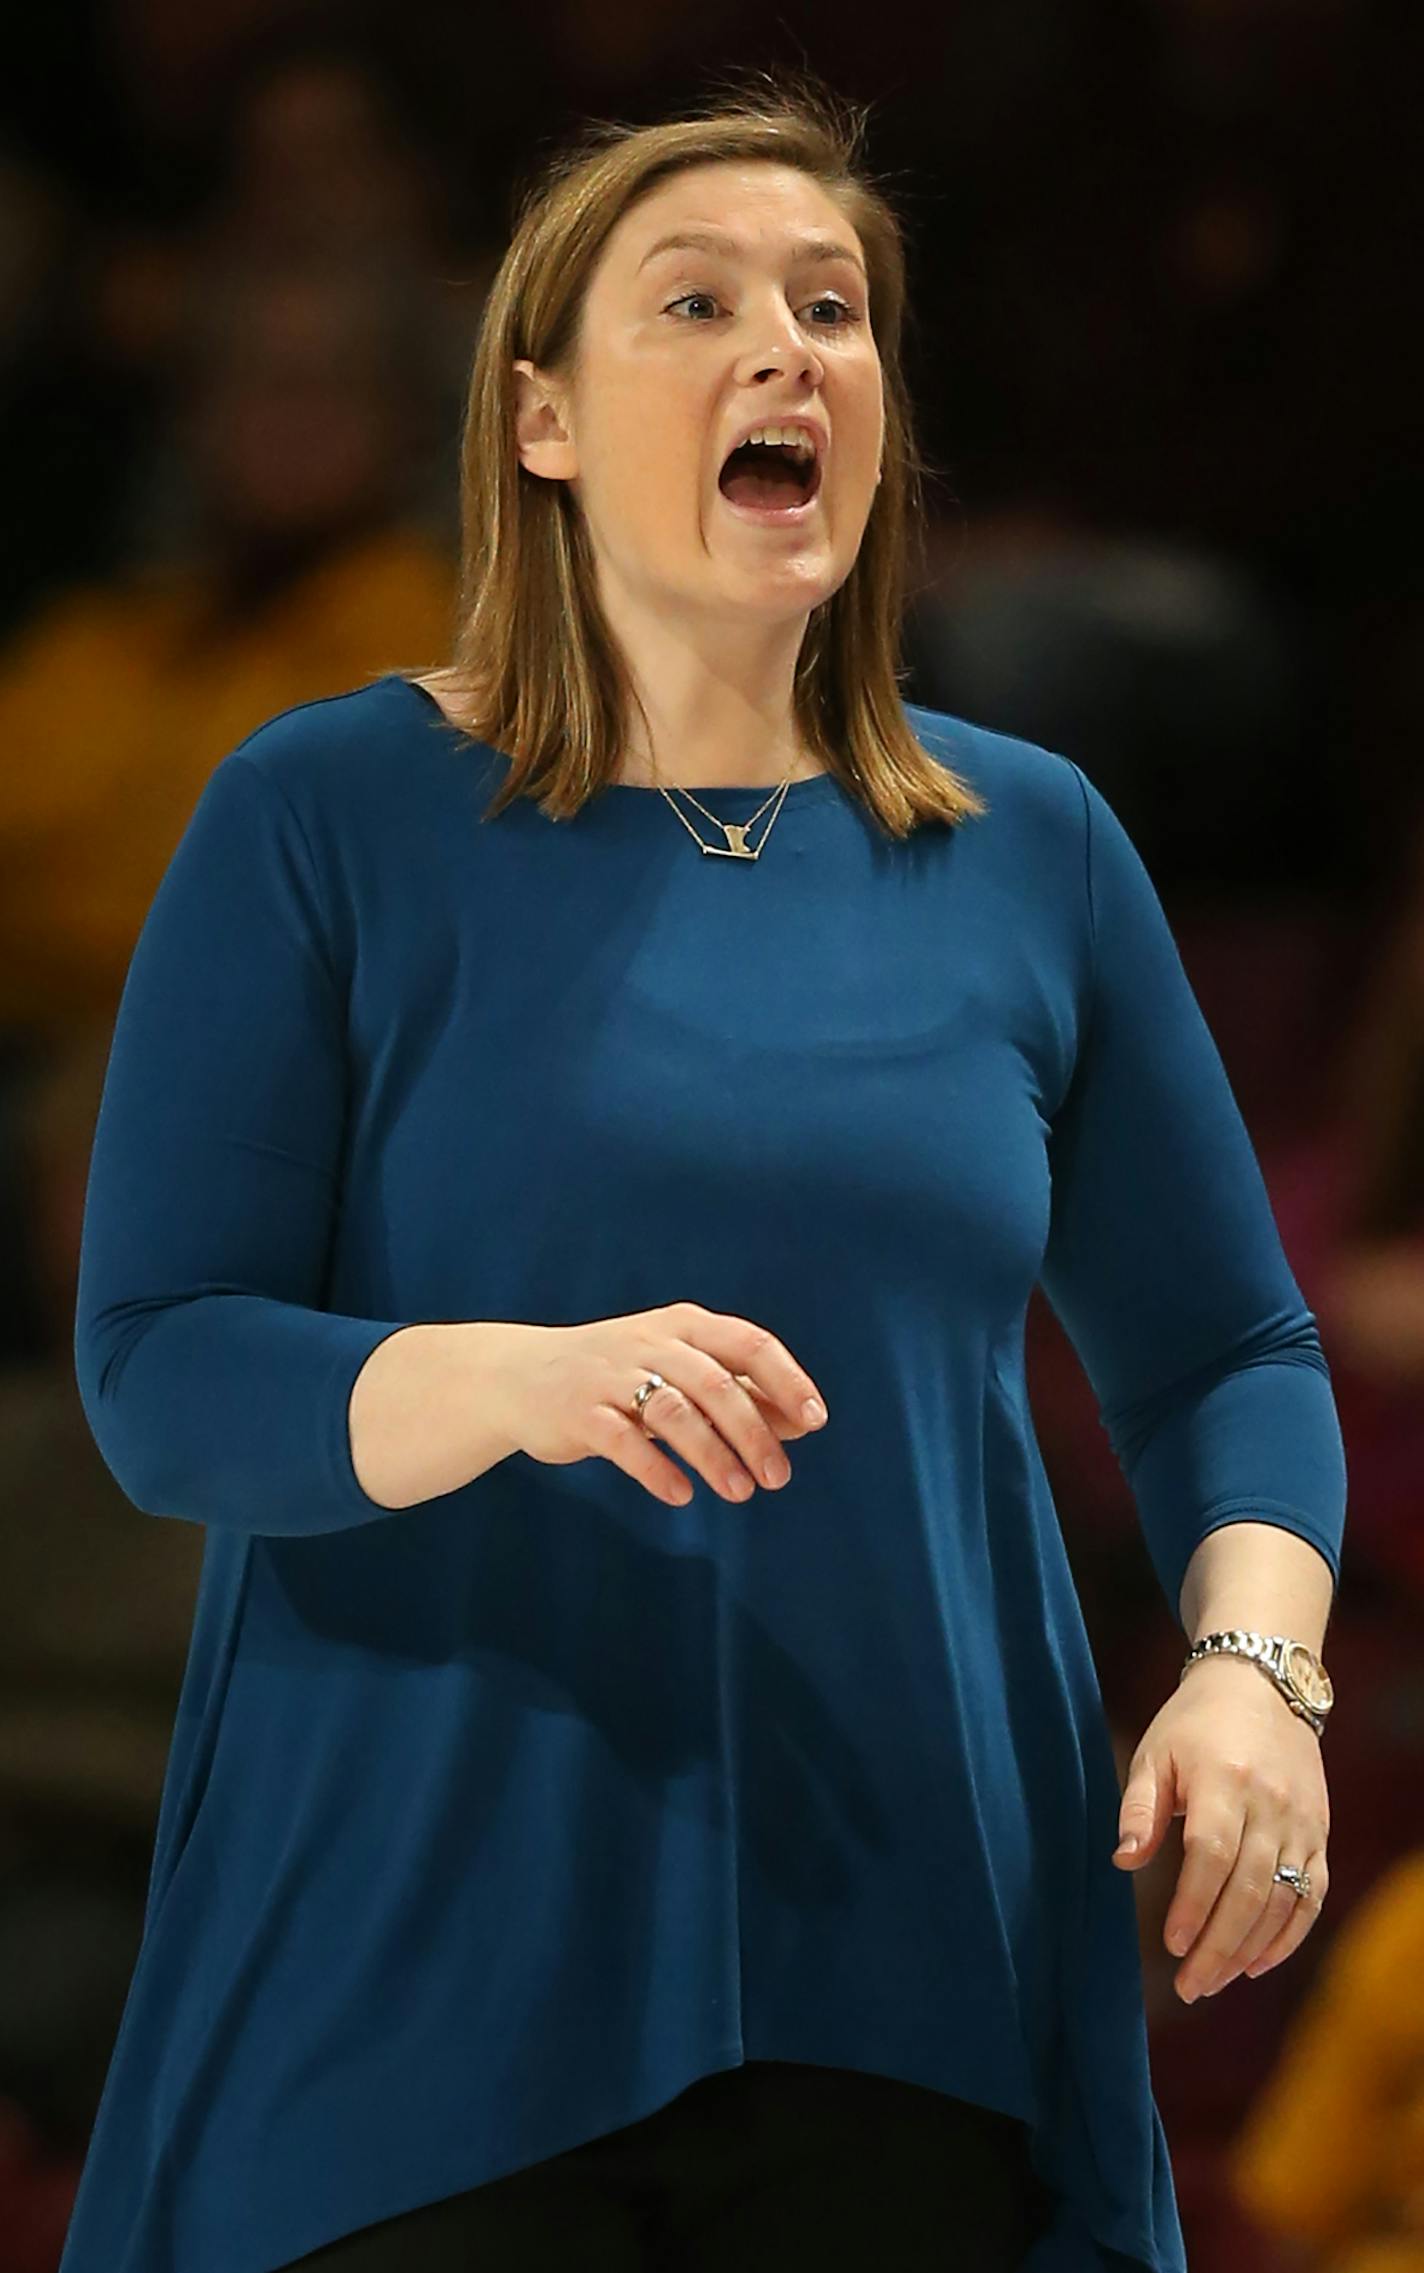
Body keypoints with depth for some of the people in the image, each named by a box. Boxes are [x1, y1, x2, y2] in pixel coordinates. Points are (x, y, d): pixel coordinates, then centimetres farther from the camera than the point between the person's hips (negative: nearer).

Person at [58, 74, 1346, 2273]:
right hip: (433, 1978, -3)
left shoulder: (1031, 846, 9)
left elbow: (1227, 1354, 13)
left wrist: (1251, 1667, -6)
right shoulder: (325, 817, -1)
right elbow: (159, 1373, -8)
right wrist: (528, 1383, -26)